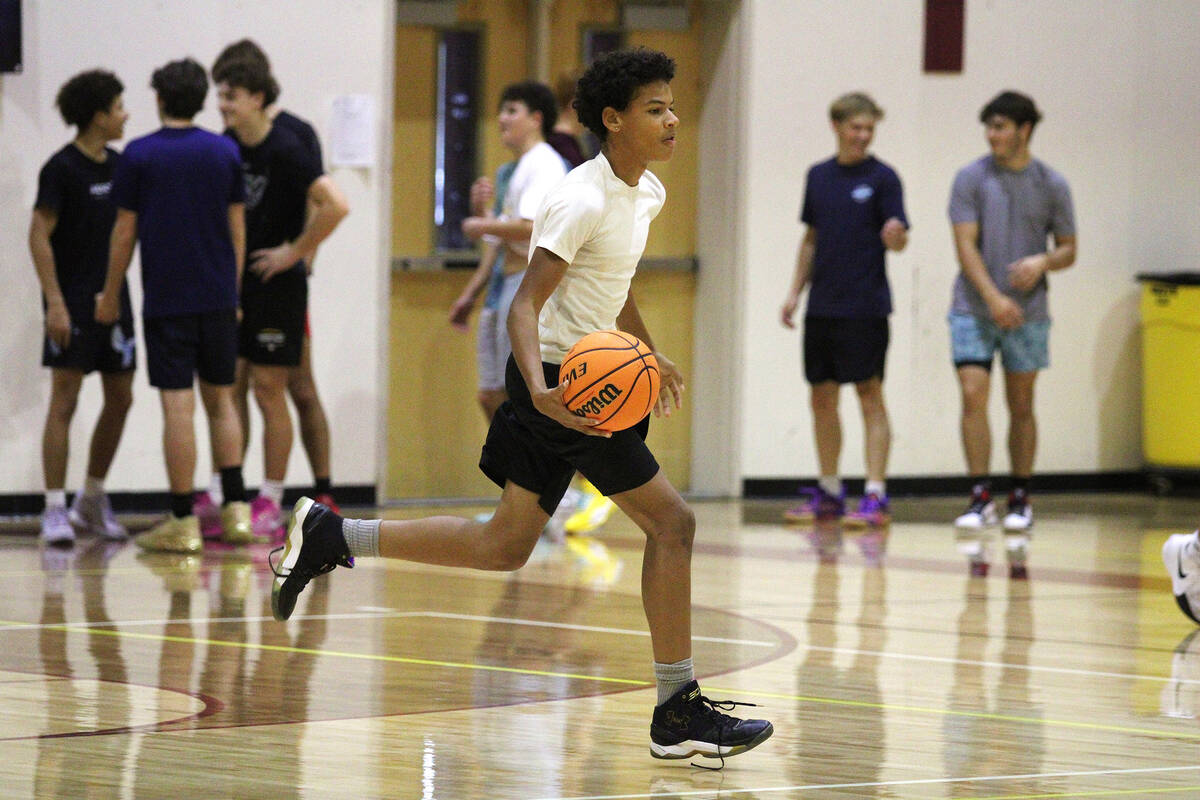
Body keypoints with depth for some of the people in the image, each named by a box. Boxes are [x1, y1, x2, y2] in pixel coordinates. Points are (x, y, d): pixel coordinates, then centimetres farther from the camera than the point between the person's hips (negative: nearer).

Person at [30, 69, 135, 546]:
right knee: (64, 400, -8)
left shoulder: (119, 166, 9)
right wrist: (54, 302, -18)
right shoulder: (63, 168, -11)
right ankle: (55, 510, -7)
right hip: (73, 302, -7)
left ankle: (92, 500, 23)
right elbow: (39, 235, -13)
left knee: (120, 399, 9)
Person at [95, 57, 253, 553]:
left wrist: (110, 295, 9)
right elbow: (237, 228, 8)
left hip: (166, 301, -3)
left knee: (177, 405, -3)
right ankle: (236, 508, 7)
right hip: (218, 298, 3)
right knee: (219, 399, 14)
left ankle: (183, 522, -3)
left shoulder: (139, 156, -4)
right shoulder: (225, 153, 5)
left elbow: (125, 232, -2)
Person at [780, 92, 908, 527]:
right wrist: (795, 291, 14)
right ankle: (828, 492, 20)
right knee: (822, 398, 10)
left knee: (870, 397, -6)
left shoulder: (882, 178, -3)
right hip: (822, 307, 6)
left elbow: (897, 238, -8)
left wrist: (895, 238, -31)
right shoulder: (818, 176, 12)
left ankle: (876, 496, -8)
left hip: (864, 307, -6)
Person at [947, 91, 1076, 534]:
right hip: (973, 309, -1)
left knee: (1021, 406, 7)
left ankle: (1020, 500, 16)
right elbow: (965, 245, -6)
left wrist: (1042, 262, -14)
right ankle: (980, 497, -7)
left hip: (1027, 314, 1)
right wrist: (993, 297, -17)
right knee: (973, 397, -10)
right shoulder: (971, 178, -1)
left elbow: (1068, 249, 8)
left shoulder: (1051, 185, 3)